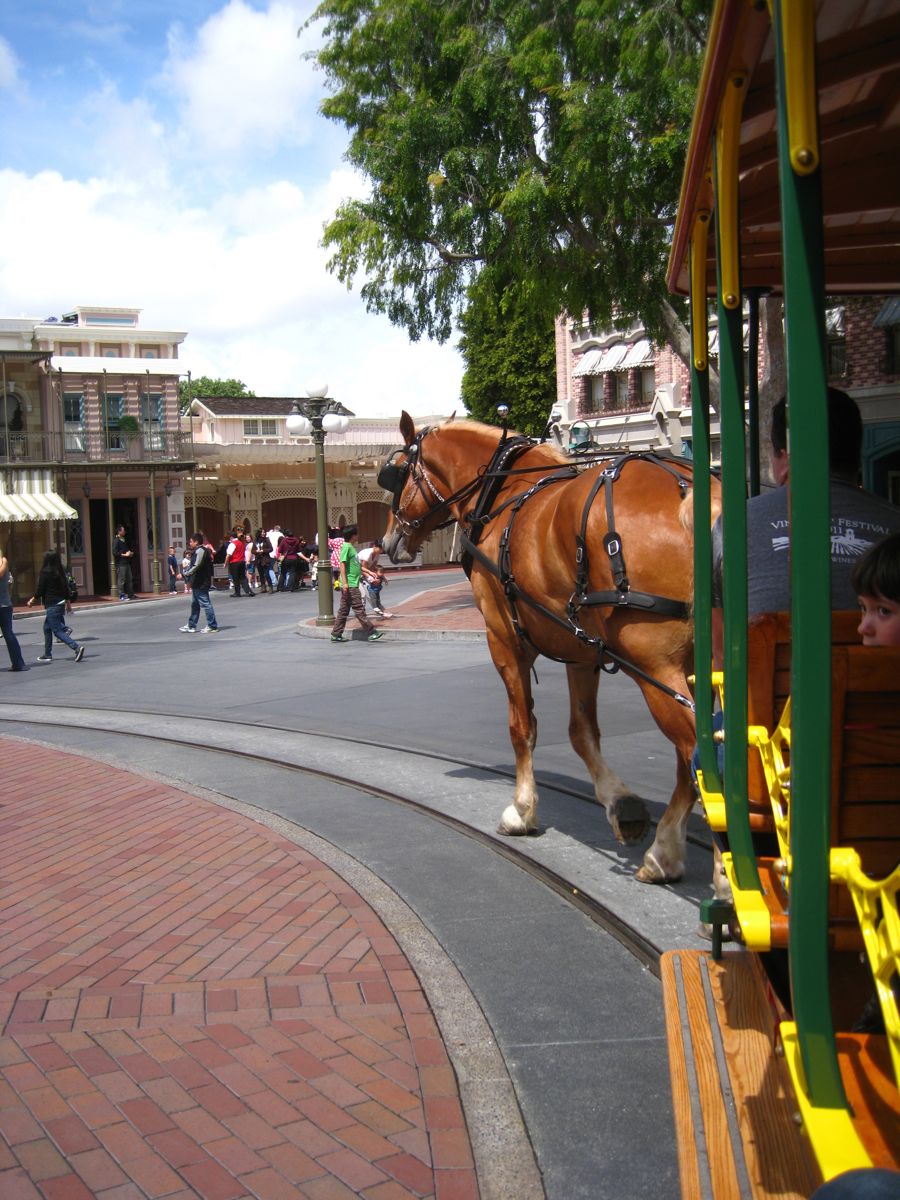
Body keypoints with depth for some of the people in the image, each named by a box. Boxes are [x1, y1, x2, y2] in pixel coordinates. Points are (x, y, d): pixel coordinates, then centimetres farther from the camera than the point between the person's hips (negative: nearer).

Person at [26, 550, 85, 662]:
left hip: (51, 605, -8)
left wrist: (32, 600, 5)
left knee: (57, 630, -7)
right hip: (61, 603, 8)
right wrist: (67, 602, 22)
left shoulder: (45, 572, -14)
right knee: (47, 628, 20)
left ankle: (77, 648, -21)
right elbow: (66, 587, 11)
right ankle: (47, 654, 25)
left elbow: (40, 590, -11)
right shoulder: (60, 572, 6)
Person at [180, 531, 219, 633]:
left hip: (201, 583, -11)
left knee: (205, 603, -7)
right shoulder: (198, 550, 17)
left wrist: (185, 574, -15)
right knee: (195, 604, 16)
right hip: (198, 583, 11)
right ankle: (191, 626, 24)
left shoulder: (200, 550, -16)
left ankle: (212, 626, -4)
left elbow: (196, 566, -22)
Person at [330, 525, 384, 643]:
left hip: (352, 584, 10)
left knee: (344, 610, 11)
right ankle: (371, 632, -6)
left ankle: (336, 634, 13)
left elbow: (356, 566, 25)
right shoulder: (346, 547, -12)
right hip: (350, 585, -10)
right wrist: (344, 582, -23)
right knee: (359, 609, -7)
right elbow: (342, 564, -18)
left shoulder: (351, 547, 18)